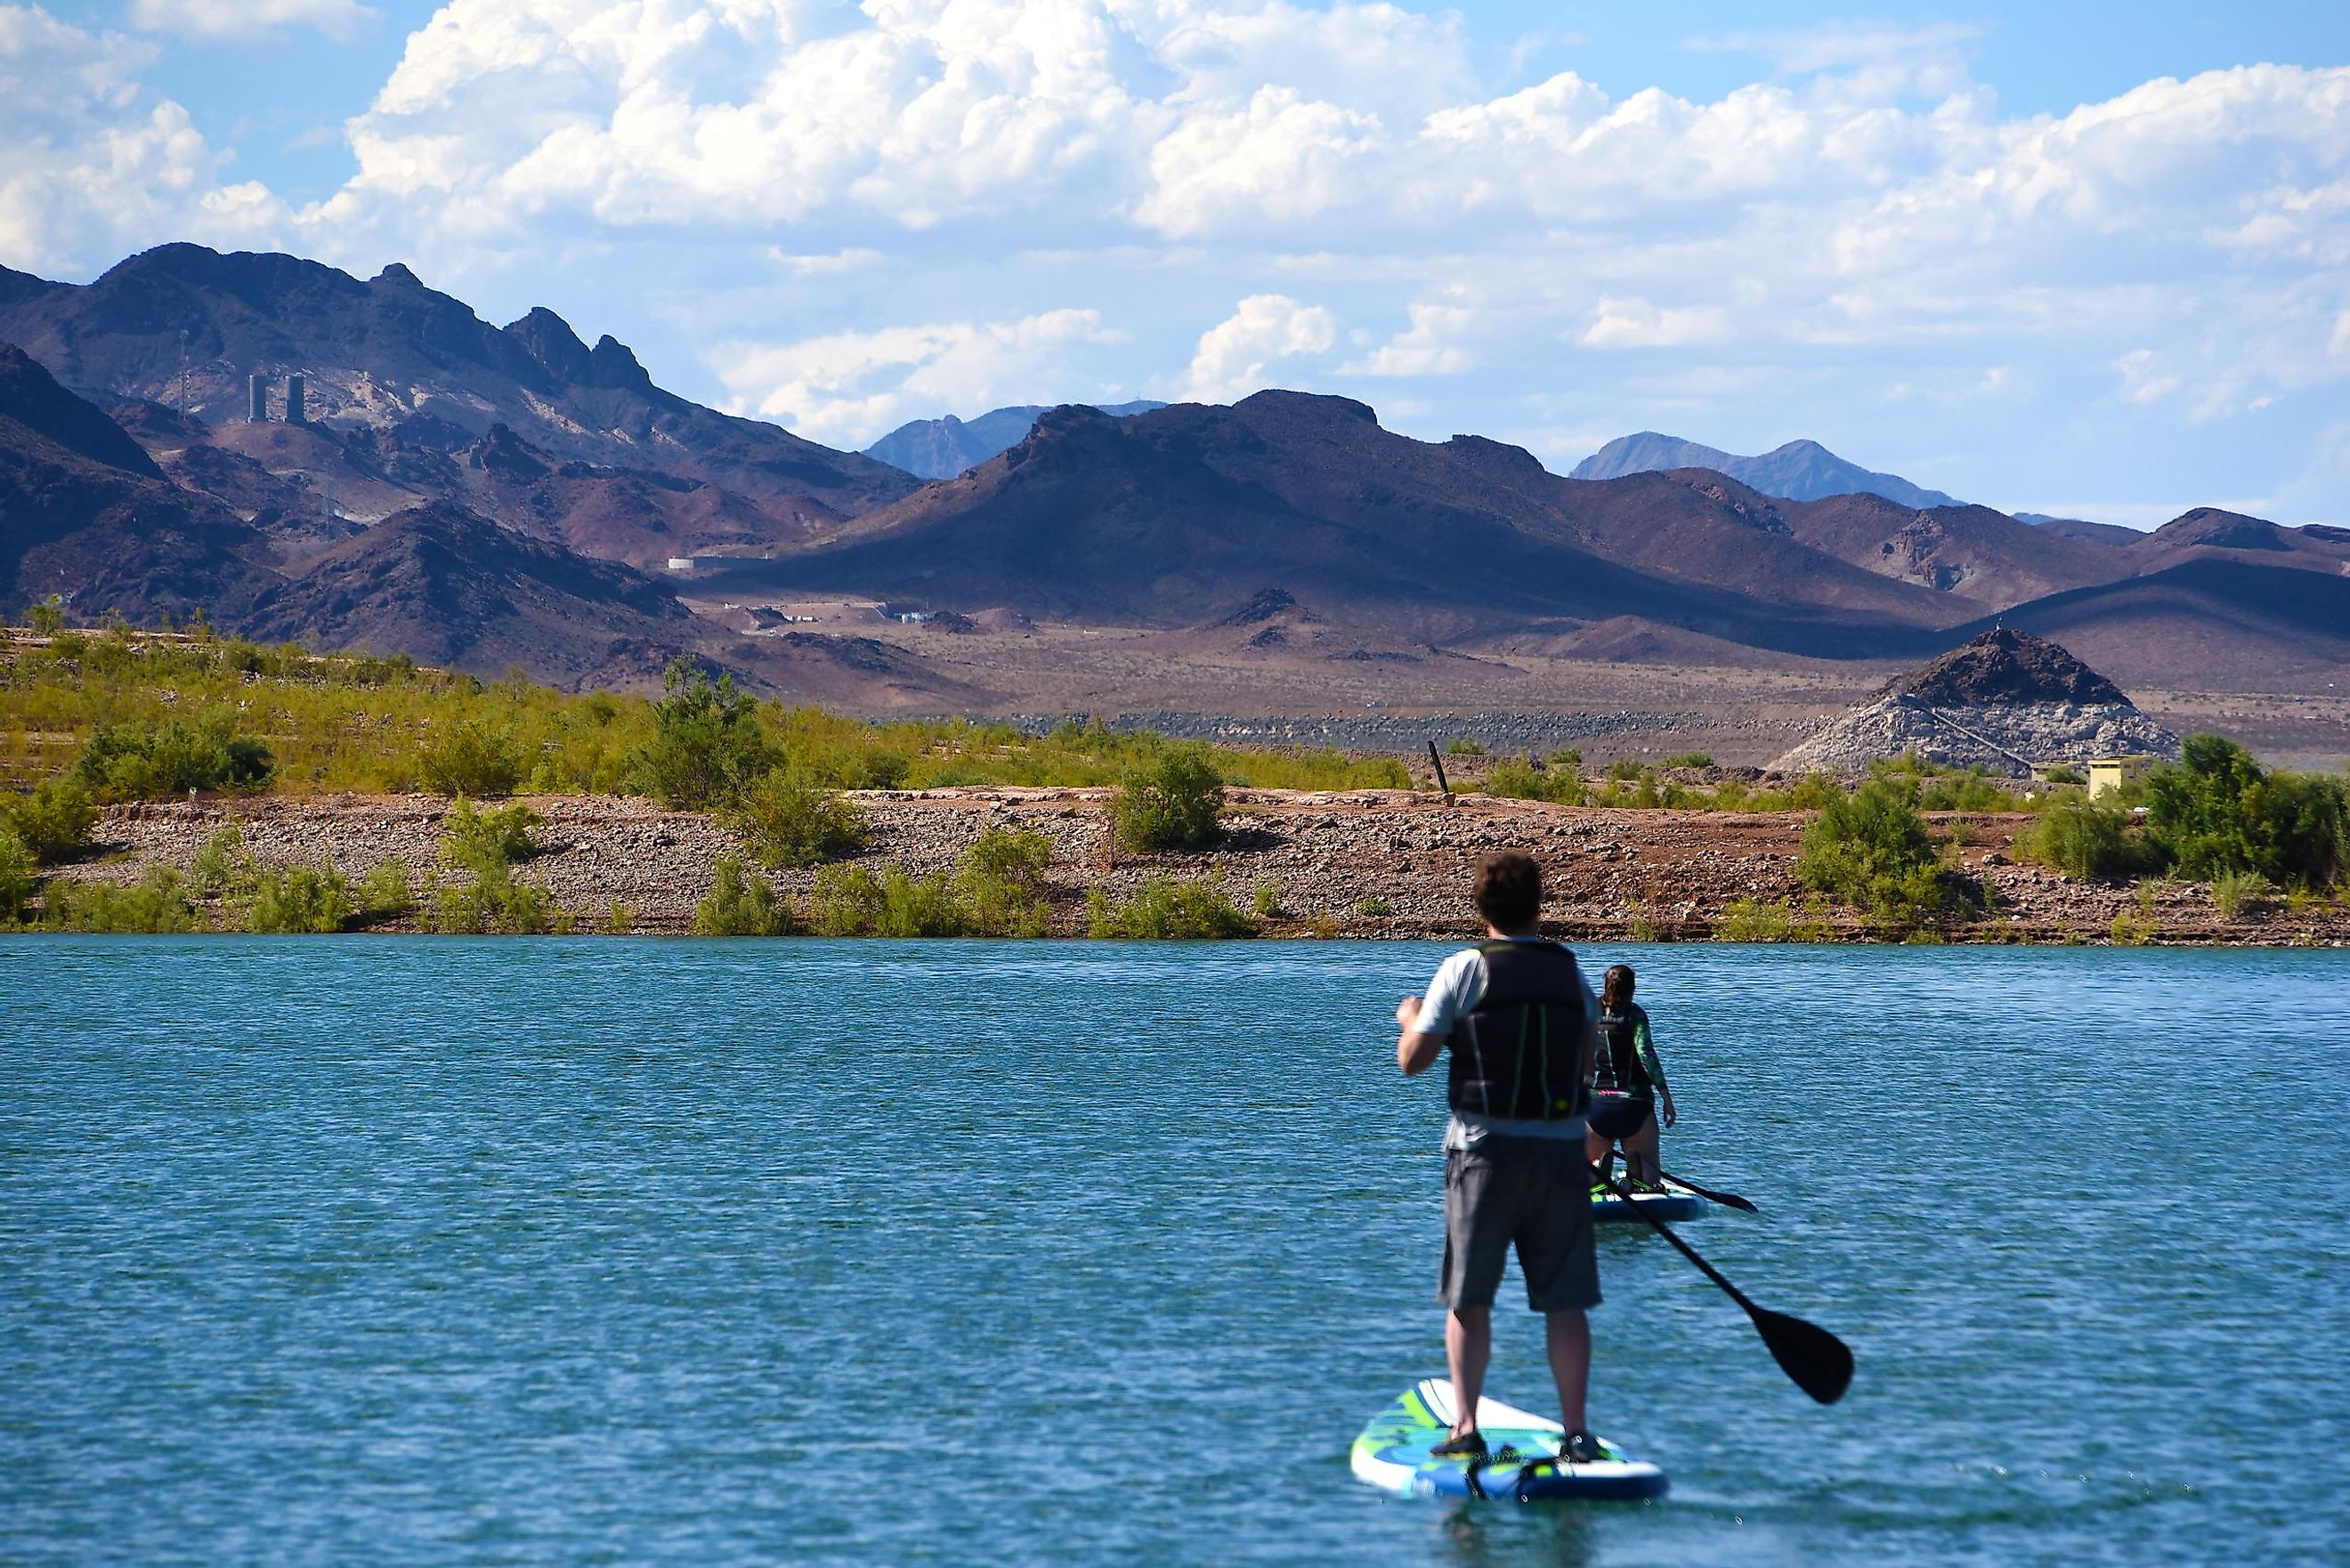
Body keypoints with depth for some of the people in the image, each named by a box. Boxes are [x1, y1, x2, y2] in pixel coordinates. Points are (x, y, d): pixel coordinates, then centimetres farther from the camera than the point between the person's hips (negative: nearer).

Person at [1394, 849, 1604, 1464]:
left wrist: (1411, 1019, 16)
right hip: (1561, 1152, 2)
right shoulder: (1572, 974, 6)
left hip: (1485, 1152, -2)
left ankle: (1466, 1429, 1)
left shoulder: (1466, 969, -5)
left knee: (1470, 1298, 6)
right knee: (1565, 1301, 5)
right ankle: (1576, 1432, 3)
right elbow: (1587, 1059, 14)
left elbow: (1412, 1060, -5)